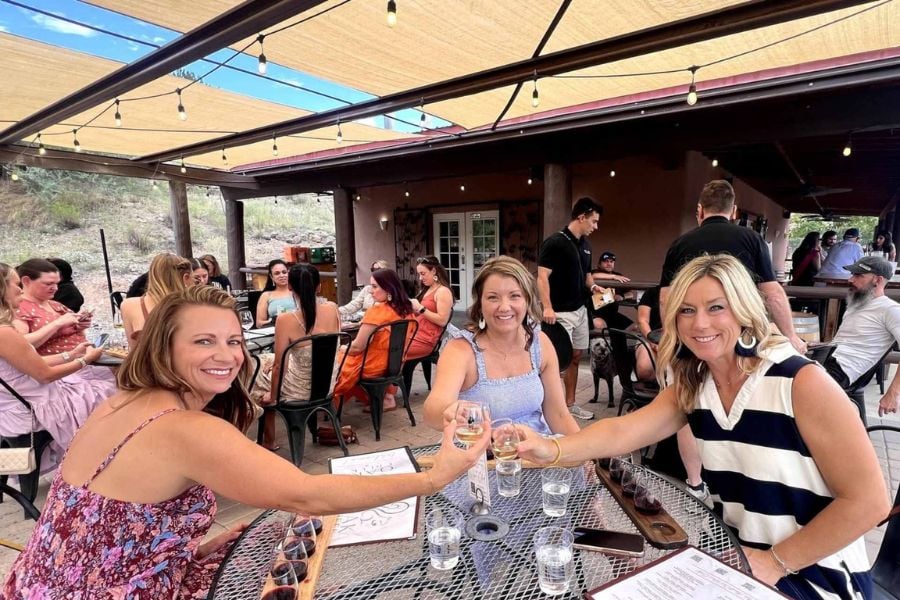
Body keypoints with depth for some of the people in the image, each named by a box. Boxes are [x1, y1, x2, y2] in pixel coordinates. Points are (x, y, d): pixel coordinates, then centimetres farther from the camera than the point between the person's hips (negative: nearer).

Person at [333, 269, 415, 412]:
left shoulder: (377, 310, -24)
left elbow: (357, 347, -19)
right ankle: (386, 396, 18)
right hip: (394, 365, 7)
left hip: (372, 367, -6)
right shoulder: (406, 310, -3)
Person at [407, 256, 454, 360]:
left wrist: (420, 308, -17)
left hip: (426, 341, -8)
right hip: (414, 333, 8)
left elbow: (442, 321, -17)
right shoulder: (426, 290, 17)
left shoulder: (443, 291, -8)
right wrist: (412, 308, 0)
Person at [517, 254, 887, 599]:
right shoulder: (691, 386, -4)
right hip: (738, 555, 5)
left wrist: (776, 562, -15)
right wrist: (553, 450, -35)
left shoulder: (801, 382, -21)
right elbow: (622, 432, -18)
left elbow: (868, 500, -18)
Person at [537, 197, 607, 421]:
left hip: (580, 310, 9)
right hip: (561, 312, -8)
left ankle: (570, 403, 25)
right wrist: (547, 308, -27)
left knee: (575, 357, 13)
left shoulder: (585, 245, 11)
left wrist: (593, 286, 1)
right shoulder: (555, 242, -14)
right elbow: (542, 277, -19)